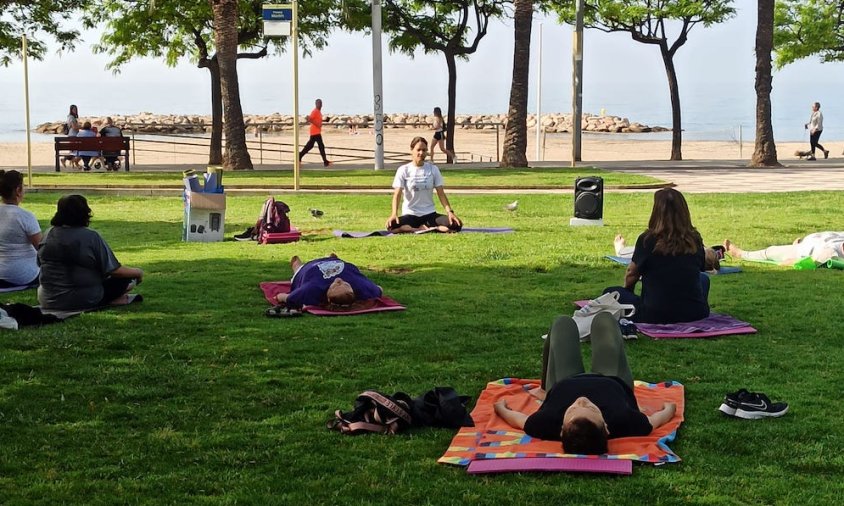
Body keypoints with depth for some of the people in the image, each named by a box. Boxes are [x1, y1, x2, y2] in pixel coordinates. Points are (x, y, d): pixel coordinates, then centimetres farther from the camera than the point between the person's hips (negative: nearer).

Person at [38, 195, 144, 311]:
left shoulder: (48, 235, 1)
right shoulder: (91, 237, -15)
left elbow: (39, 263, 14)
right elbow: (113, 270, -13)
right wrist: (137, 272, 5)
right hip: (84, 301, -6)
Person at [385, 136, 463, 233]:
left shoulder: (433, 169, 5)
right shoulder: (403, 170, -1)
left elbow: (441, 193, 3)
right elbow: (397, 194, -9)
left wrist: (450, 212, -12)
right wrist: (394, 214, -27)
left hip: (430, 214, 2)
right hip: (410, 215, -2)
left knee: (456, 225, -25)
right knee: (392, 226, -36)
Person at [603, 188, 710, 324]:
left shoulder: (647, 240, -9)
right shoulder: (695, 240, 0)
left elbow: (631, 275, 4)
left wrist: (627, 291, 25)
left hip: (656, 316, -3)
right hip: (695, 314, 3)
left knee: (610, 292, 18)